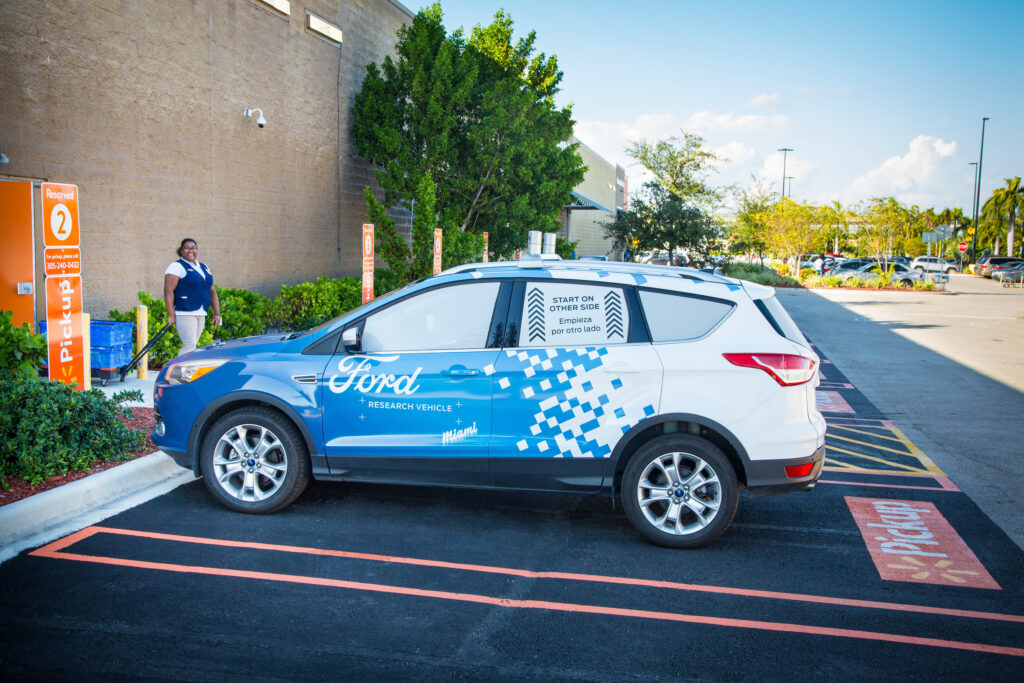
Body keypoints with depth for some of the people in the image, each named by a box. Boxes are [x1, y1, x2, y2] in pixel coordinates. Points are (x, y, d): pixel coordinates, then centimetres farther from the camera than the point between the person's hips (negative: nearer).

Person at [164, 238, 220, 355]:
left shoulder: (204, 267, 19)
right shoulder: (177, 266, -3)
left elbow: (212, 291, 21)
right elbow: (168, 291, -11)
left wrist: (217, 313, 13)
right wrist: (171, 315, -19)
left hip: (201, 314, 7)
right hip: (184, 313, -7)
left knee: (190, 346, 7)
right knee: (189, 346, -14)